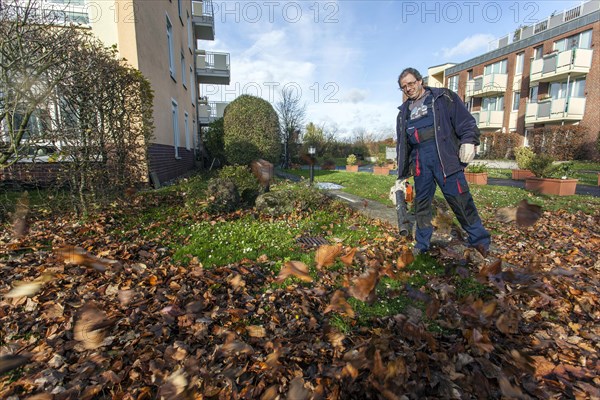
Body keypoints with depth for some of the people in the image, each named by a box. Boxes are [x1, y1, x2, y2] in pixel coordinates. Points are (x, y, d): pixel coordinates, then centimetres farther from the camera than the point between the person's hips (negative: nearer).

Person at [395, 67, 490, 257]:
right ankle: (422, 245, 18)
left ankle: (479, 240, 12)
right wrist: (402, 175, 18)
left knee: (460, 199, -5)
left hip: (445, 155, -3)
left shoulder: (443, 97, 11)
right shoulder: (404, 112, 21)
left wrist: (468, 141, -14)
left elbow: (465, 120, 4)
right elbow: (401, 146, 20)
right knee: (421, 203, 6)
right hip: (420, 161, 4)